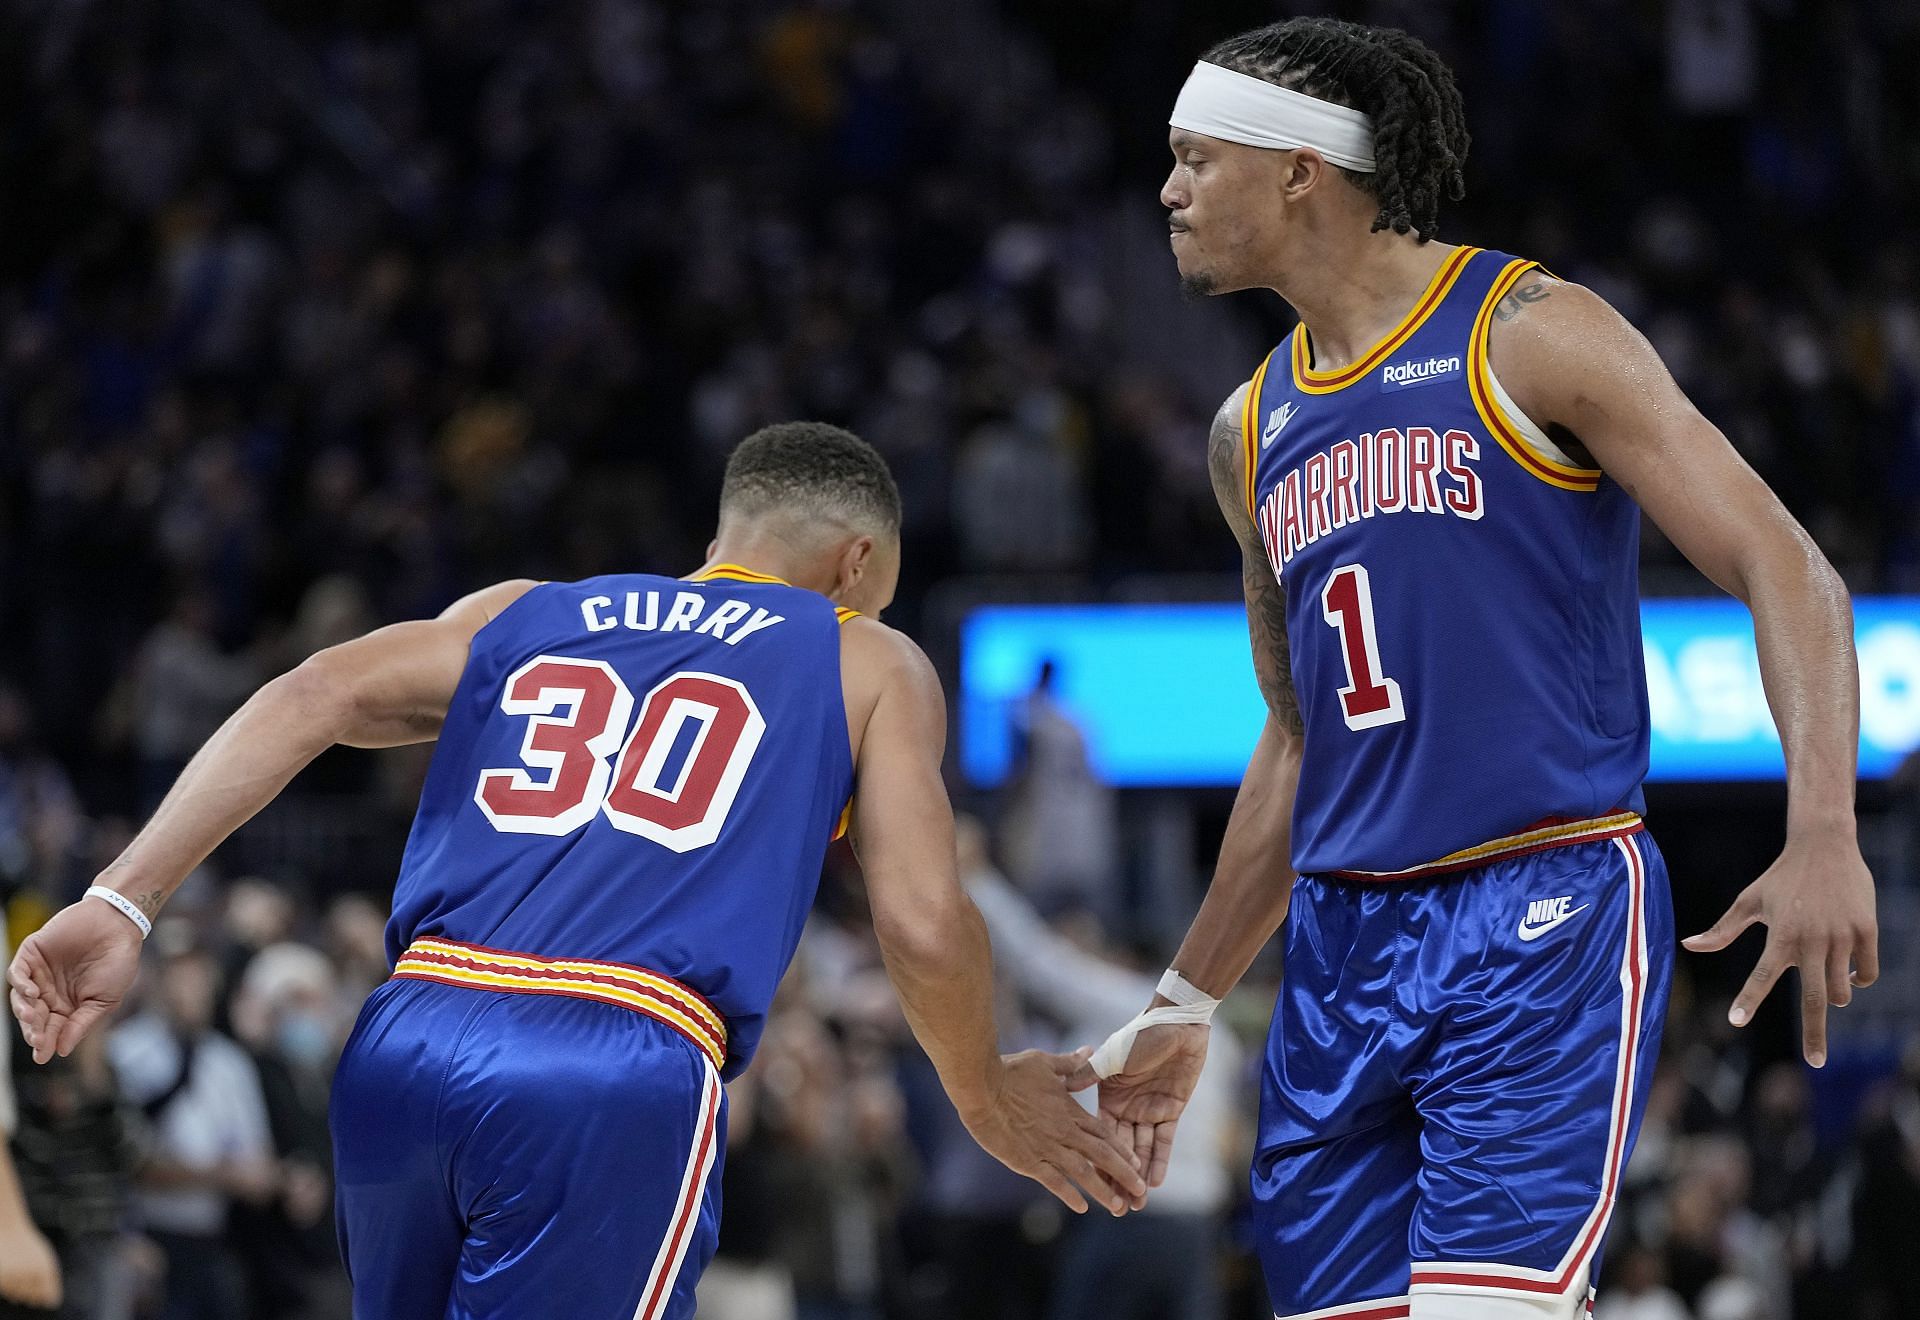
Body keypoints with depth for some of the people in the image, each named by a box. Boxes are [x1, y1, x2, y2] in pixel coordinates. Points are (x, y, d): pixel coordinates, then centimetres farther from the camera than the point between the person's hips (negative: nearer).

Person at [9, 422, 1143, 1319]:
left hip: (405, 1046, 5)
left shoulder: (521, 616, 26)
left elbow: (314, 699, 10)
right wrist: (989, 1100, 25)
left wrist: (122, 906, 3)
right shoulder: (872, 666, 18)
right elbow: (924, 927, 6)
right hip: (623, 1080, -5)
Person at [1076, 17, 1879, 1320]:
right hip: (1344, 945, 7)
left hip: (1545, 919, -7)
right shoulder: (1254, 430, 16)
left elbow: (1786, 575, -10)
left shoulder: (1531, 335, -5)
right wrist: (1185, 1007, 26)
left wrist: (1825, 837, -24)